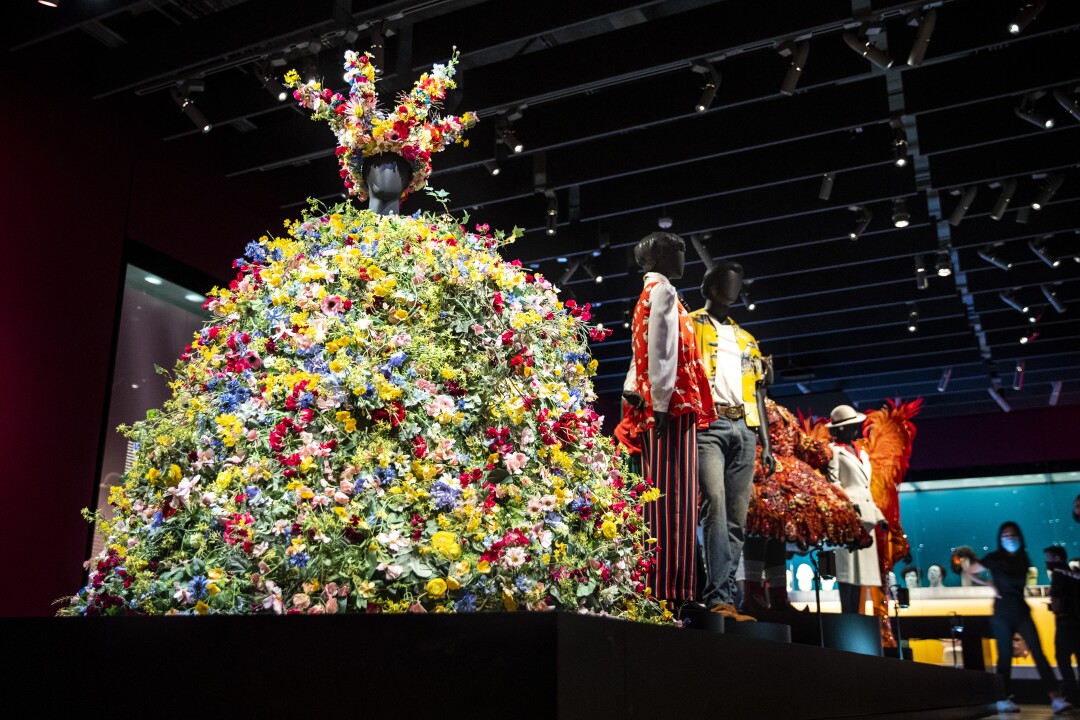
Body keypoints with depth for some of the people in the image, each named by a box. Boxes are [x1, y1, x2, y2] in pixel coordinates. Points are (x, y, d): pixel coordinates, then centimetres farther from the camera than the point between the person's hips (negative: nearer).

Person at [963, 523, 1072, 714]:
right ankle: (1003, 700, 8)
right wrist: (990, 585, -5)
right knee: (1005, 656, 0)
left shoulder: (1023, 559, 9)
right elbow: (968, 572, 1)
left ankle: (1056, 699, -16)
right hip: (1002, 613, -4)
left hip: (1021, 611, 4)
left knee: (1038, 652, -9)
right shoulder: (994, 559, -4)